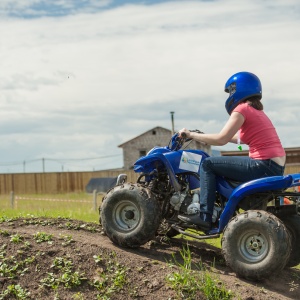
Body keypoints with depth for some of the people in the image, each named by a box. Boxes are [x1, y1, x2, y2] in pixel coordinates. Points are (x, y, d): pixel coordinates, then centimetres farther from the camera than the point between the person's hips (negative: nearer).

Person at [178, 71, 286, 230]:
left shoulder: (242, 108, -7)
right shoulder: (256, 110, 20)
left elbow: (221, 139, -14)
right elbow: (241, 138, 26)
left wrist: (192, 135, -3)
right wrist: (204, 136, 30)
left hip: (264, 166, -9)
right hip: (276, 167, 9)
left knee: (208, 164, -2)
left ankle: (204, 216, -5)